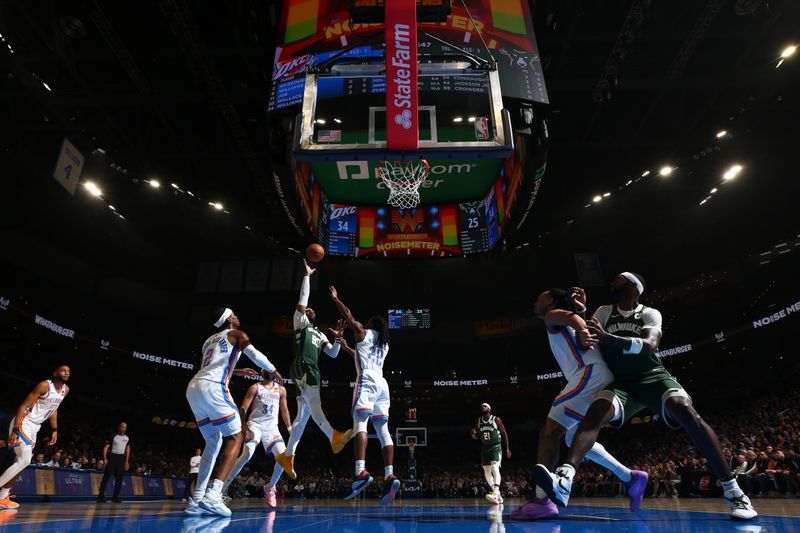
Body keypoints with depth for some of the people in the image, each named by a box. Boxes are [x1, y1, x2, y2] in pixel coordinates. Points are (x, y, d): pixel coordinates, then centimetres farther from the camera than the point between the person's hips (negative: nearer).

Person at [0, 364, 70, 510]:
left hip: (34, 427, 9)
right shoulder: (44, 385, -19)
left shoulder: (65, 390, 5)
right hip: (23, 423, -8)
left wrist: (55, 430, 13)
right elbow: (23, 406, -20)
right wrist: (15, 430, -25)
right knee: (24, 461, -18)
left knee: (21, 462, 11)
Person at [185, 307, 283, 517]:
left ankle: (197, 499, 9)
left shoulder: (210, 340, 31)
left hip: (193, 388, 8)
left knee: (213, 442, 16)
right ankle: (212, 495, -18)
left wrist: (237, 371, 50)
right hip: (212, 388, -8)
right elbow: (254, 354, -7)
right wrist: (274, 370, 9)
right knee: (234, 438, -2)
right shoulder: (236, 334, 9)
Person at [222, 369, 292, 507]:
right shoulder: (255, 387, 2)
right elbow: (243, 408, -4)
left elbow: (284, 411, 18)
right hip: (255, 424, -3)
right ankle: (223, 487, -13)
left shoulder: (281, 390, 12)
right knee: (247, 454, -24)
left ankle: (270, 487, 6)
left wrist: (290, 428, 14)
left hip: (272, 427, 3)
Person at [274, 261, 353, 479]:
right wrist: (307, 276, 6)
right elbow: (302, 301, 3)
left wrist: (338, 338, 12)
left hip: (313, 372, 8)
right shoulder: (300, 322, 15)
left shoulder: (319, 334, 32)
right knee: (314, 402, -29)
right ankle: (334, 437, -49)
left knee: (303, 415, 6)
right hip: (301, 368, -8)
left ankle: (286, 456, 12)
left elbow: (333, 354, 27)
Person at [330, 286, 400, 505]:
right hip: (382, 384, 7)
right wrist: (346, 348, 54)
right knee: (382, 429, -1)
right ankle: (389, 476, -12)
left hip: (367, 381, -7)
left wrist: (335, 298, 30)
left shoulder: (364, 333, 12)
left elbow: (349, 317, 16)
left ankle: (361, 472, -32)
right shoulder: (384, 344, 30)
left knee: (359, 423, -16)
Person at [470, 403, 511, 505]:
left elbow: (504, 434, -1)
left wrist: (507, 449, -3)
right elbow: (477, 437, 11)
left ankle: (495, 493, -38)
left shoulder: (496, 420, -7)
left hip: (496, 447, -6)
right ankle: (498, 495, 18)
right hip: (485, 448, 6)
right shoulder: (478, 421, 5)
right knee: (487, 473, 7)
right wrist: (473, 435, -13)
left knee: (495, 468, -25)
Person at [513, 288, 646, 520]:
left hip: (590, 374, -10)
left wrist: (582, 333, -34)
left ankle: (541, 500, -21)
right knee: (574, 438, 21)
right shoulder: (563, 321, 32)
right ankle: (631, 478, 22)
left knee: (549, 431, -15)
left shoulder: (552, 315, 7)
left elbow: (573, 316, -14)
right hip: (599, 379, 10)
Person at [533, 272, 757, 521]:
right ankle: (564, 480, -49)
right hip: (621, 383, 2)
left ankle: (733, 492, -19)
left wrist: (607, 337, -36)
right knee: (595, 412, -29)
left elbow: (649, 345, -21)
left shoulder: (650, 314, 0)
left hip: (653, 376, -1)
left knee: (686, 411, -31)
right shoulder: (604, 312, 12)